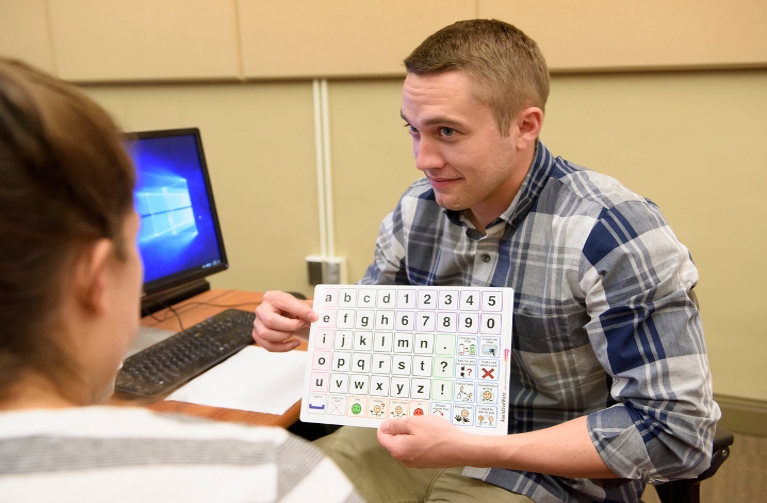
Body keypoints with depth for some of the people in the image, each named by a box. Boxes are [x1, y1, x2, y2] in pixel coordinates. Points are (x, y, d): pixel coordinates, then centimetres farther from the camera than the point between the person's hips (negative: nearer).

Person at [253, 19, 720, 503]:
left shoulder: (612, 234, -22)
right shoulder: (418, 207, -2)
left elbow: (675, 429, -22)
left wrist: (473, 450, -26)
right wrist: (307, 318, -9)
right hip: (428, 433, 6)